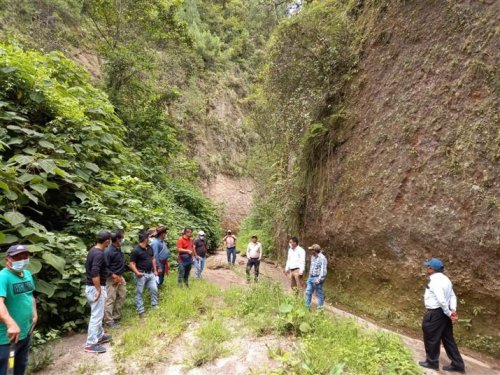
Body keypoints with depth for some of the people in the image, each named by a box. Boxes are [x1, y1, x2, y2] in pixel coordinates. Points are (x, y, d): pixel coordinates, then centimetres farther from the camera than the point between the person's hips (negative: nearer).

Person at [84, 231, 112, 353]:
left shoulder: (93, 250, 8)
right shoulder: (99, 254, -23)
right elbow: (95, 273, -32)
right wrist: (98, 289, -23)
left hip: (91, 286, 10)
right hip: (95, 288, -10)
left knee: (98, 314, 21)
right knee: (96, 315, -1)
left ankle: (100, 336, 34)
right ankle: (91, 344, 8)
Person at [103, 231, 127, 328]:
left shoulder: (118, 249, 5)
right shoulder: (108, 251, -21)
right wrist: (113, 275, -23)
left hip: (120, 277, 9)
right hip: (112, 278, -9)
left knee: (122, 296, 16)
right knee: (110, 299, -2)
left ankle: (116, 317, 29)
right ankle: (108, 321, 7)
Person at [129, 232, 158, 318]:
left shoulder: (150, 248, 6)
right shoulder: (136, 250, -16)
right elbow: (131, 263, -15)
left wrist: (155, 270, 13)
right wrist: (137, 272, -24)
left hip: (150, 273, 7)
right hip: (141, 274, -7)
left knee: (154, 289, 10)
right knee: (139, 293, 4)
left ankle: (155, 306, 26)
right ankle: (141, 311, 13)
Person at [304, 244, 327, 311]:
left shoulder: (322, 258, -19)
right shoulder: (313, 256, 9)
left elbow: (323, 271, -21)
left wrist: (319, 280, -24)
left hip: (317, 278, -9)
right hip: (310, 278, 9)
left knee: (319, 294, 3)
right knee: (308, 292, 12)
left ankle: (320, 309, 15)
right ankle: (307, 307, 23)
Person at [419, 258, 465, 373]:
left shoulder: (435, 281, -24)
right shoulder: (445, 279, 7)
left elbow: (442, 300, -26)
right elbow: (452, 296, 5)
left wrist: (449, 314, -15)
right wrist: (453, 310, -5)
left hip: (435, 313, -9)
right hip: (443, 313, 9)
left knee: (431, 338, 9)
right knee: (448, 339, 18)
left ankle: (432, 362, 25)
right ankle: (457, 365, 27)